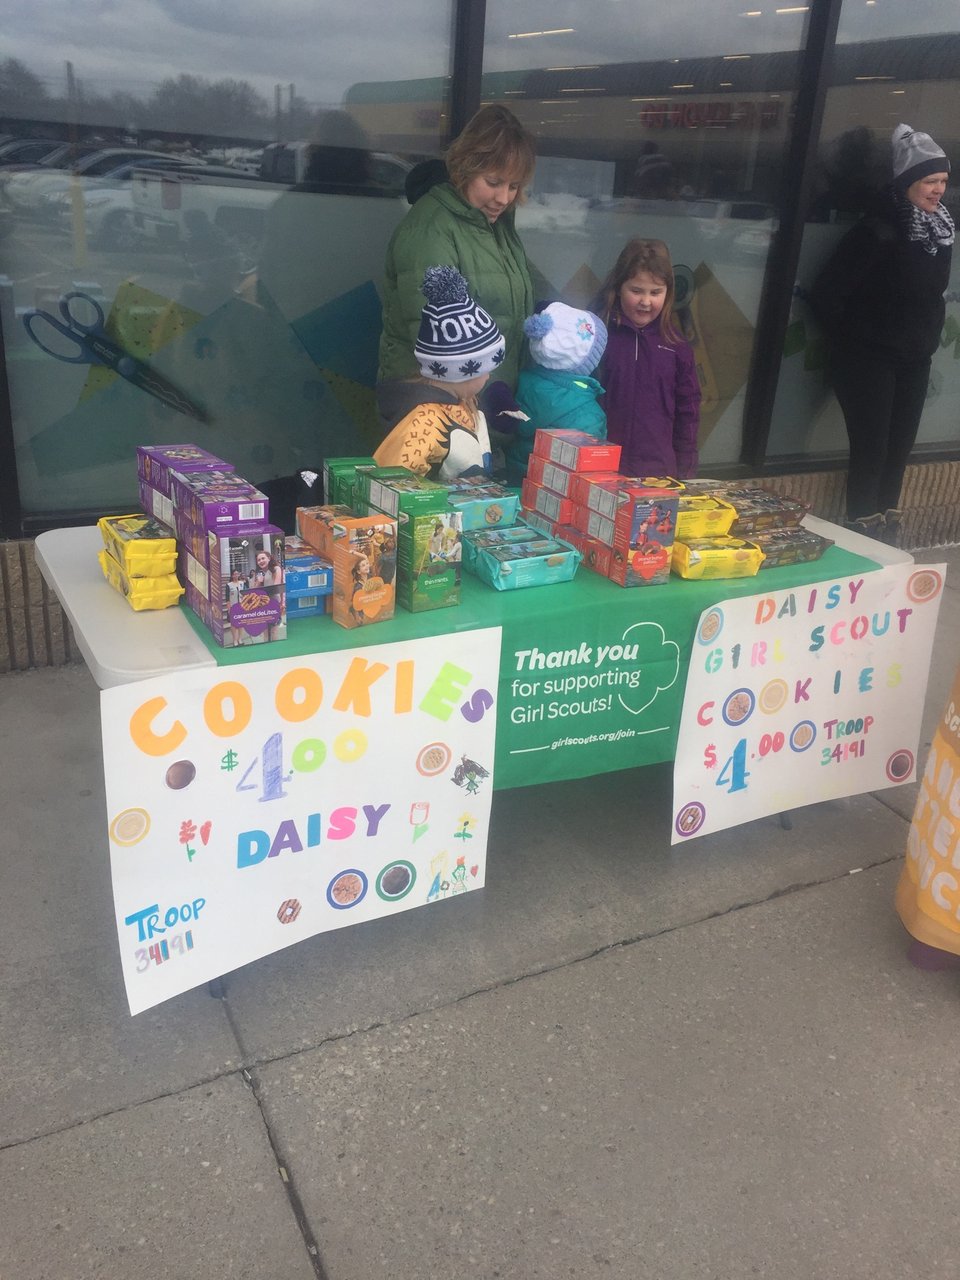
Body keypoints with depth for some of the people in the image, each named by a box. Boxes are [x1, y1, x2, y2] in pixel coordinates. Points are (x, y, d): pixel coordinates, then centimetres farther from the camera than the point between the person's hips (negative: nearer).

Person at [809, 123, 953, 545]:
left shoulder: (940, 227, 5)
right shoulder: (879, 230, -17)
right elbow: (826, 293, -18)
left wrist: (928, 337, 12)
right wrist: (848, 339, -7)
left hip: (914, 359, 7)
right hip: (868, 357, -7)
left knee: (899, 448, 12)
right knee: (870, 450, -4)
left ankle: (887, 533, 26)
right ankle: (861, 537, 10)